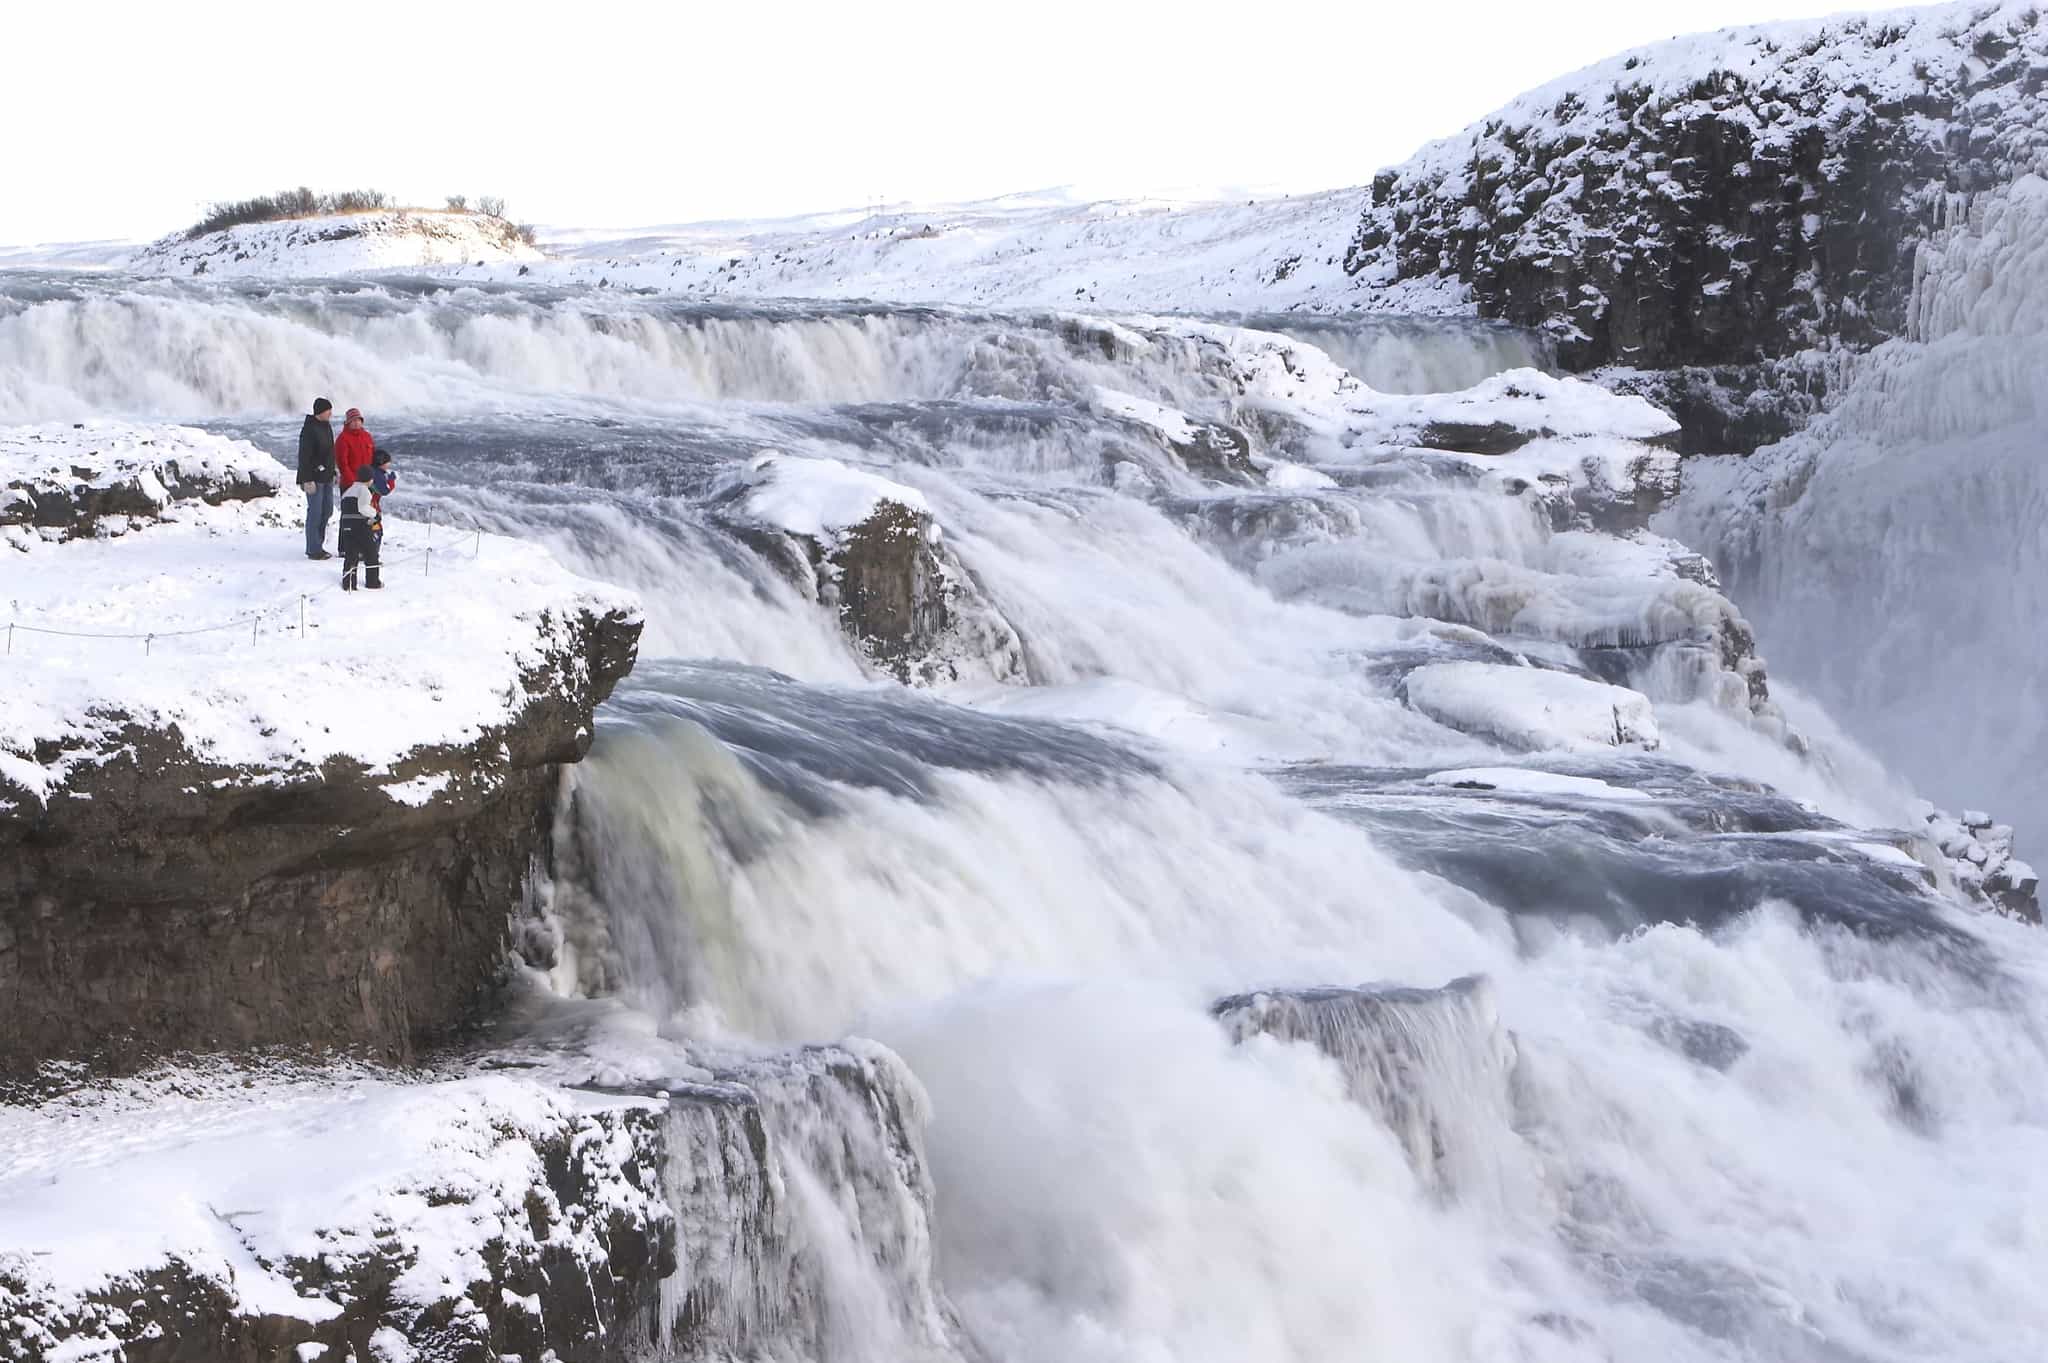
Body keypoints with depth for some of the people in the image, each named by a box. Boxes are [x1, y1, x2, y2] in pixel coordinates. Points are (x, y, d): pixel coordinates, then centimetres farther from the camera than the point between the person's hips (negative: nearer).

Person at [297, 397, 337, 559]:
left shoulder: (326, 426, 12)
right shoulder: (309, 429, -16)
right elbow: (304, 456, -19)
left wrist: (333, 473, 22)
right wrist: (307, 480, -22)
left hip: (326, 478, 9)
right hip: (314, 479, -9)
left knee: (327, 511, 12)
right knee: (315, 513, -6)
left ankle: (318, 546, 22)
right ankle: (313, 550, -1)